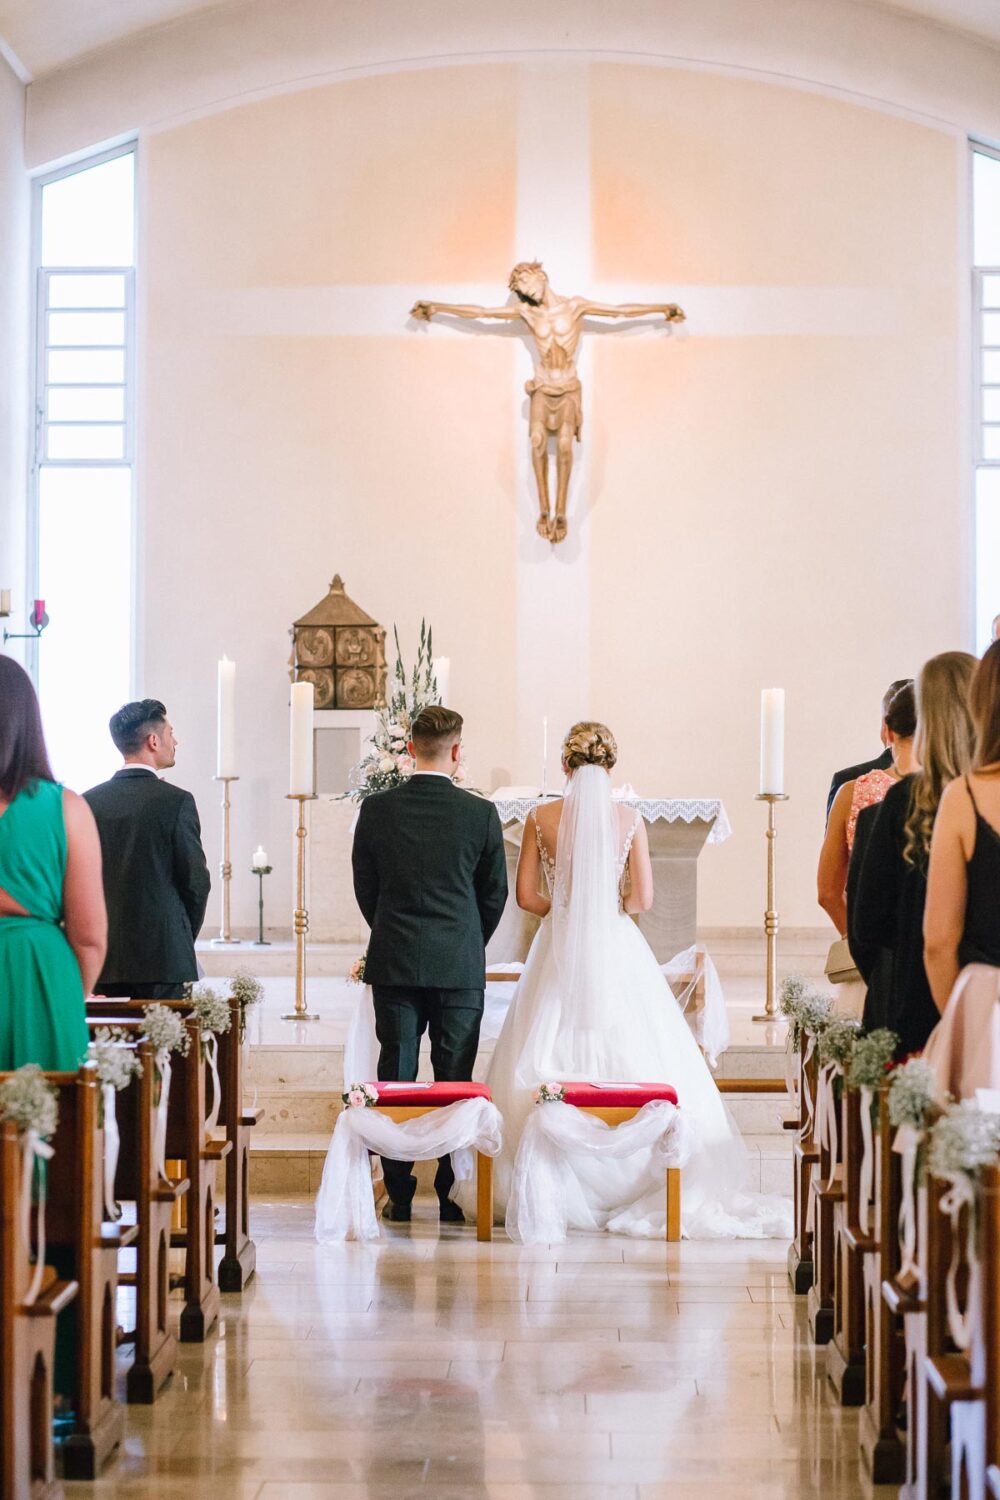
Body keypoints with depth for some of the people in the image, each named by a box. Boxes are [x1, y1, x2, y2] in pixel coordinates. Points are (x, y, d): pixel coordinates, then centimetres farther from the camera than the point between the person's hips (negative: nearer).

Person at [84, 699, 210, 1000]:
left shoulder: (89, 802, 5)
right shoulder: (176, 800, -7)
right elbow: (196, 881, -5)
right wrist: (185, 938, 11)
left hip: (105, 959, 4)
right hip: (164, 956, -4)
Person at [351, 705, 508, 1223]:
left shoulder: (376, 809, -2)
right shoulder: (480, 813, -5)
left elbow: (364, 888, 6)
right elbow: (495, 893, 4)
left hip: (394, 963, 1)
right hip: (460, 966, -1)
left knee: (395, 1078, 6)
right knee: (455, 1081, 5)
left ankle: (399, 1195, 8)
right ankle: (452, 1195, 7)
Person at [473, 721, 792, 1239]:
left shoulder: (541, 818, -2)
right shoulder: (630, 819, -3)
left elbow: (526, 894, -1)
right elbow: (642, 898, -4)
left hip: (559, 949, 1)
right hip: (615, 950, -1)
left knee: (550, 1063, 5)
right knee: (634, 1060, 3)